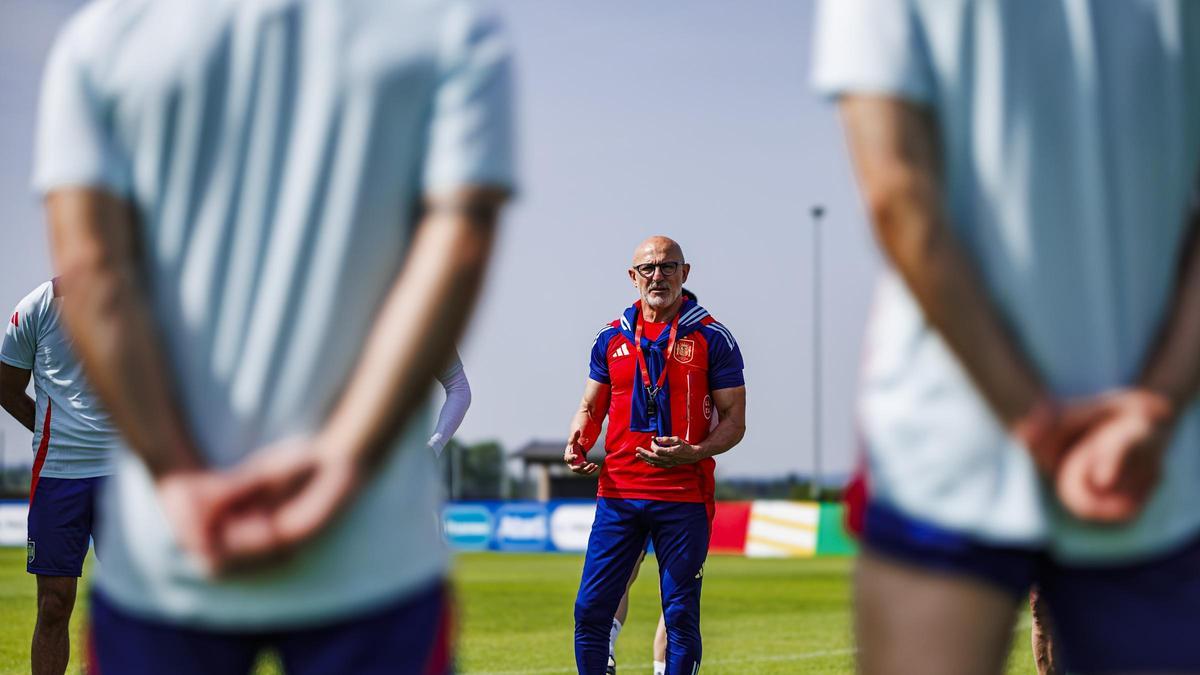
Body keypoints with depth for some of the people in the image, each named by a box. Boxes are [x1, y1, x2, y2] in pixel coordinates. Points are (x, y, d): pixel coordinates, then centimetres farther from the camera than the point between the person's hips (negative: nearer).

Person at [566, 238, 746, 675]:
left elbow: (734, 421, -1)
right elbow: (591, 407, 19)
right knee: (590, 609, 0)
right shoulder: (612, 339, 10)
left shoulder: (711, 339, 0)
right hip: (618, 489, 3)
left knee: (680, 616, 3)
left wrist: (693, 453, -19)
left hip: (684, 496, -3)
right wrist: (577, 443, -3)